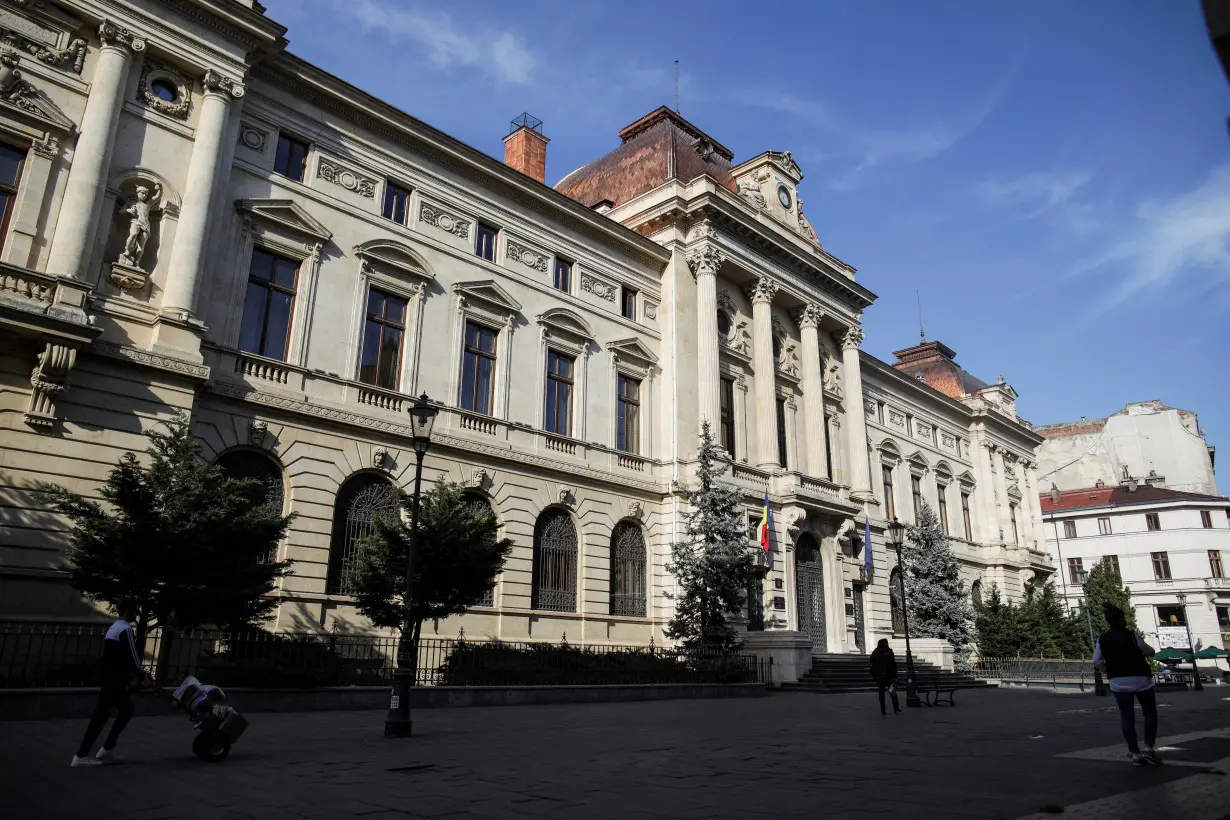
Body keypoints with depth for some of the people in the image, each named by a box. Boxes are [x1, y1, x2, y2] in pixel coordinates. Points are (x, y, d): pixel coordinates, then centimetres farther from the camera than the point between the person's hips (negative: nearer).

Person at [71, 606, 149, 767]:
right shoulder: (126, 629, -14)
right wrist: (142, 675, -1)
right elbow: (131, 656, -15)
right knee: (101, 716, -6)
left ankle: (107, 749, 17)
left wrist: (132, 675, 22)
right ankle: (81, 756, -3)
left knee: (126, 710, 16)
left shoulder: (114, 627, 17)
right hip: (114, 681, -10)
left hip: (110, 678, 10)